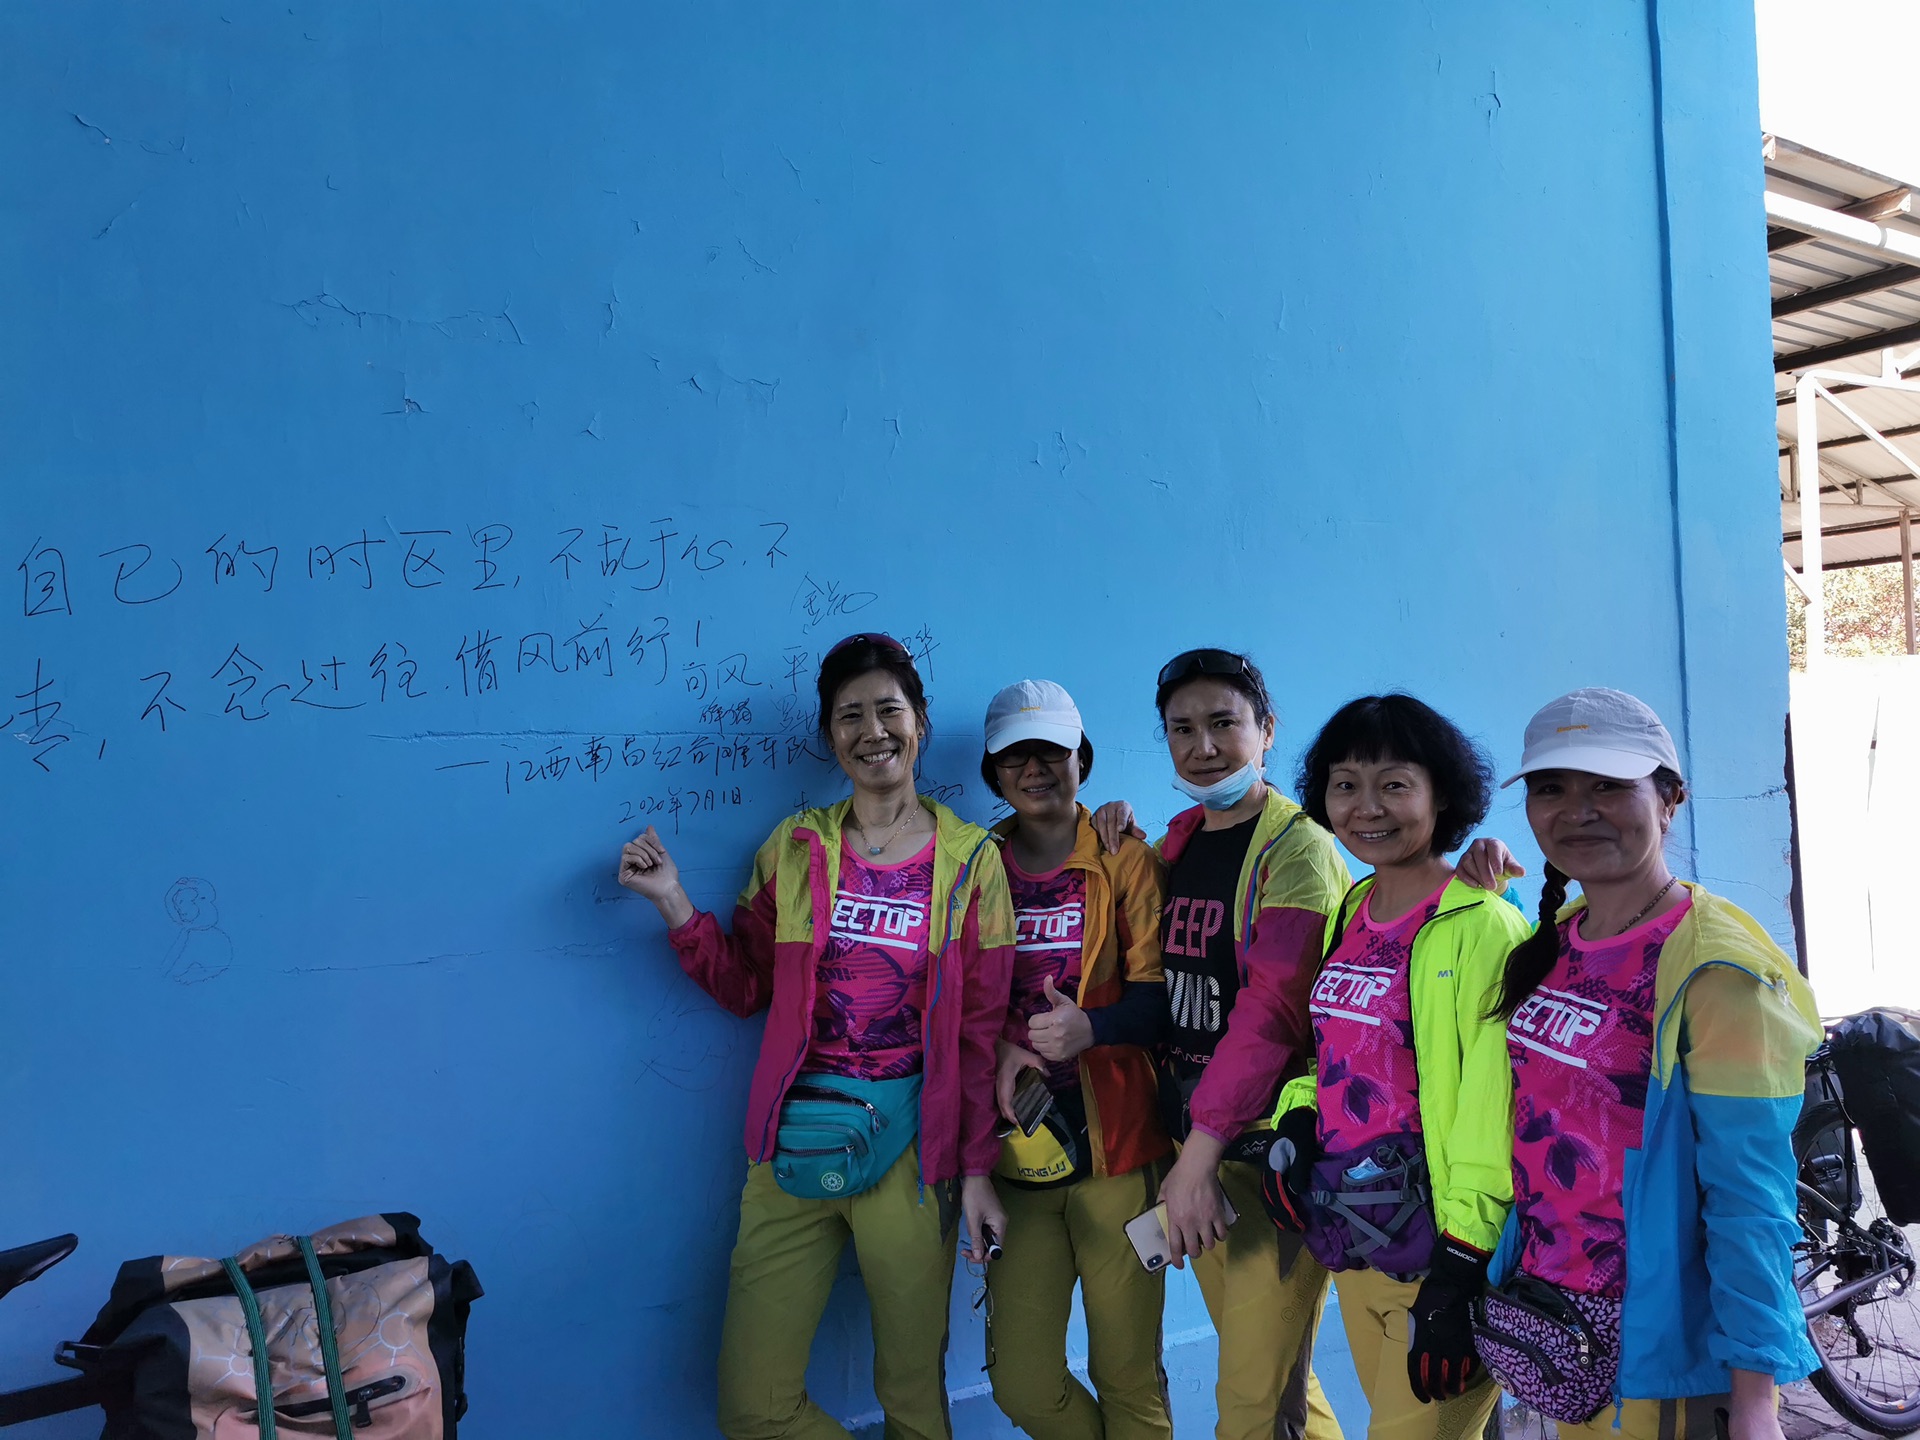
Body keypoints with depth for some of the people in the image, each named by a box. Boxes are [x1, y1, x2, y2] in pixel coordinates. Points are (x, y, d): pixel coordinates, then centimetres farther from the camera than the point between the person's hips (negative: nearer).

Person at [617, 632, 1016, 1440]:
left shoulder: (970, 860, 0)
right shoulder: (794, 849, 5)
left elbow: (980, 1029, 0)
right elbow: (745, 988, 9)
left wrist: (978, 1170, -2)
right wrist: (673, 902, -3)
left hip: (910, 1144, -2)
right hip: (797, 1137, 2)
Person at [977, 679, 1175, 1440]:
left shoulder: (1127, 861, 2)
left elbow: (1160, 997, -6)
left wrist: (1090, 1026, -24)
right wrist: (997, 1050, -10)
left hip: (1116, 1148, -2)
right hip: (1015, 1148, 2)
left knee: (1128, 1376, 3)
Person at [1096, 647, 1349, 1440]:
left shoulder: (1295, 849, -11)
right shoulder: (1176, 840, 11)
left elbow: (1273, 1011, -19)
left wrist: (1201, 1153, -24)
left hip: (1271, 1149, -6)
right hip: (1194, 1140, 7)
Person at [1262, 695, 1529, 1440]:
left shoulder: (1480, 926, -15)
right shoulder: (1348, 916, 7)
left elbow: (1492, 1107, -18)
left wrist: (1460, 1275, -18)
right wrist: (1295, 1120, 0)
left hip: (1437, 1247, -7)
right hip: (1350, 1238, 7)